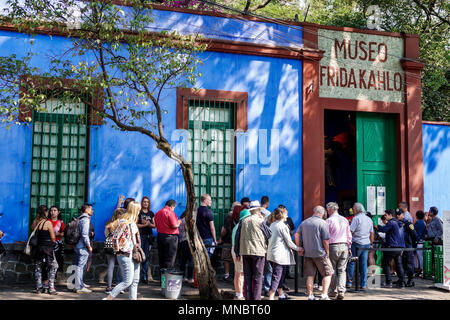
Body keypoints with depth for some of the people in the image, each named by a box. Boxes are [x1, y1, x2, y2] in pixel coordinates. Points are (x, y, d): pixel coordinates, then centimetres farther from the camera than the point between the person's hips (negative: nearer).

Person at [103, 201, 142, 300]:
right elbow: (115, 238, -17)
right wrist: (118, 251, -10)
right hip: (126, 255, -9)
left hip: (134, 255, 9)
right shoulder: (124, 222, -15)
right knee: (127, 281, -8)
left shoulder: (132, 223, 12)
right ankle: (108, 298, 1)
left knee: (135, 281, 9)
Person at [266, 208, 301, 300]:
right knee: (276, 276, -6)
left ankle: (281, 295, 28)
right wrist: (298, 249, 7)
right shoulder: (283, 226, -13)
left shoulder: (272, 225, 11)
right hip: (279, 255, -8)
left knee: (281, 274, 19)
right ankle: (271, 297, -9)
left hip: (271, 253, 8)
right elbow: (289, 242, -9)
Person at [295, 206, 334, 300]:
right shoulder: (323, 223, -9)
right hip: (320, 253, -5)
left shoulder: (304, 222, 8)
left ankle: (310, 296, 12)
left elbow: (296, 235, 7)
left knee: (310, 275, 11)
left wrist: (299, 247, 13)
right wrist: (327, 252, 0)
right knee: (327, 273, 7)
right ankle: (324, 295, -1)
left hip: (307, 253, 5)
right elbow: (326, 240, -12)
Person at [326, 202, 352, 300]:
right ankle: (341, 292, -3)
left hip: (333, 247, -4)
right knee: (342, 270, 5)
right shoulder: (345, 220, 8)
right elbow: (349, 235, 13)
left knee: (332, 270, 7)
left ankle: (334, 291, 11)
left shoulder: (329, 220, -7)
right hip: (344, 246, 4)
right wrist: (349, 247, 21)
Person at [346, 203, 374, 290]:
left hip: (356, 243, -6)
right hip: (366, 244, 6)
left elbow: (350, 232, -12)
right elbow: (372, 233, 17)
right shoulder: (369, 219, 14)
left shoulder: (356, 218, -8)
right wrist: (371, 244, 23)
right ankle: (364, 284, 7)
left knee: (351, 263, 2)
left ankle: (349, 282, 2)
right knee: (364, 264, 7)